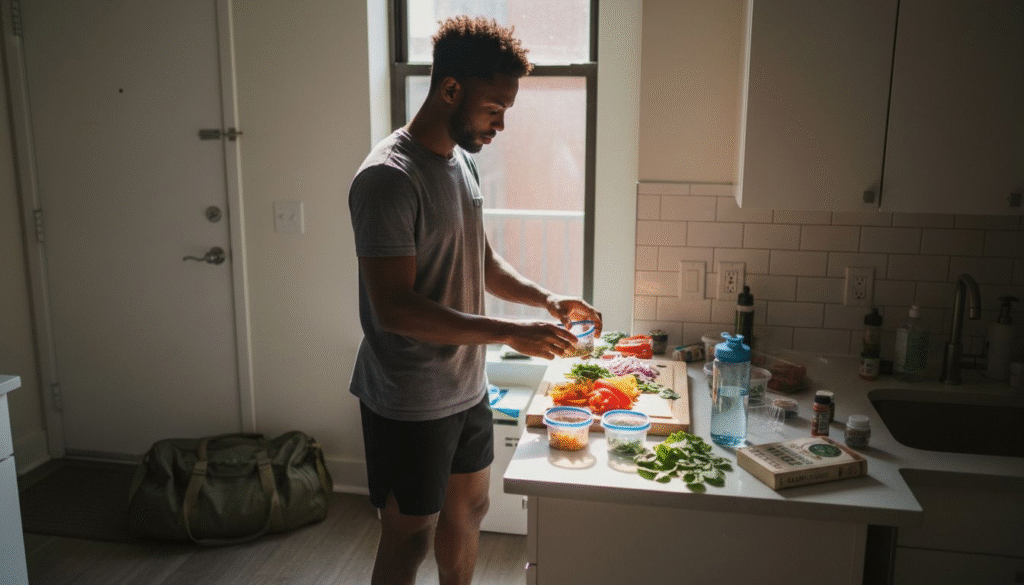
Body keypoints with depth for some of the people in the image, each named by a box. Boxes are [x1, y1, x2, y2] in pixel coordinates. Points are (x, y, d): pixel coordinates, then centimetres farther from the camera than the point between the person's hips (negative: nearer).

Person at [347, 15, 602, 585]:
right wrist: (510, 333, -28)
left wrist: (546, 297, -2)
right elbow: (393, 307, -28)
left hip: (467, 387, 8)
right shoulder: (388, 178, -23)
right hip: (410, 404, -8)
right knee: (409, 538, 10)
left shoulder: (463, 161, 5)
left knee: (468, 507, 23)